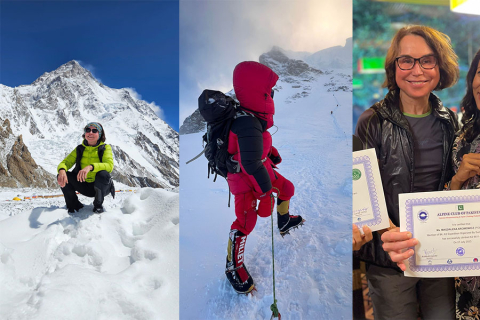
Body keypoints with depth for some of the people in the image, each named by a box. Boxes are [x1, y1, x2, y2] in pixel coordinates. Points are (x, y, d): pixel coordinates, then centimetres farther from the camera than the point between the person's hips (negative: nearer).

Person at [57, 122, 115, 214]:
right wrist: (62, 170, -32)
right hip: (84, 186, 4)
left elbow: (109, 165, -28)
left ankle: (98, 205, -11)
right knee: (62, 176, -18)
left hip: (102, 187, -3)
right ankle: (74, 205, 2)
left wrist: (90, 167, -46)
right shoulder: (79, 149, 2)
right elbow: (65, 162, -6)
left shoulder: (105, 148, -9)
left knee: (103, 174, -36)